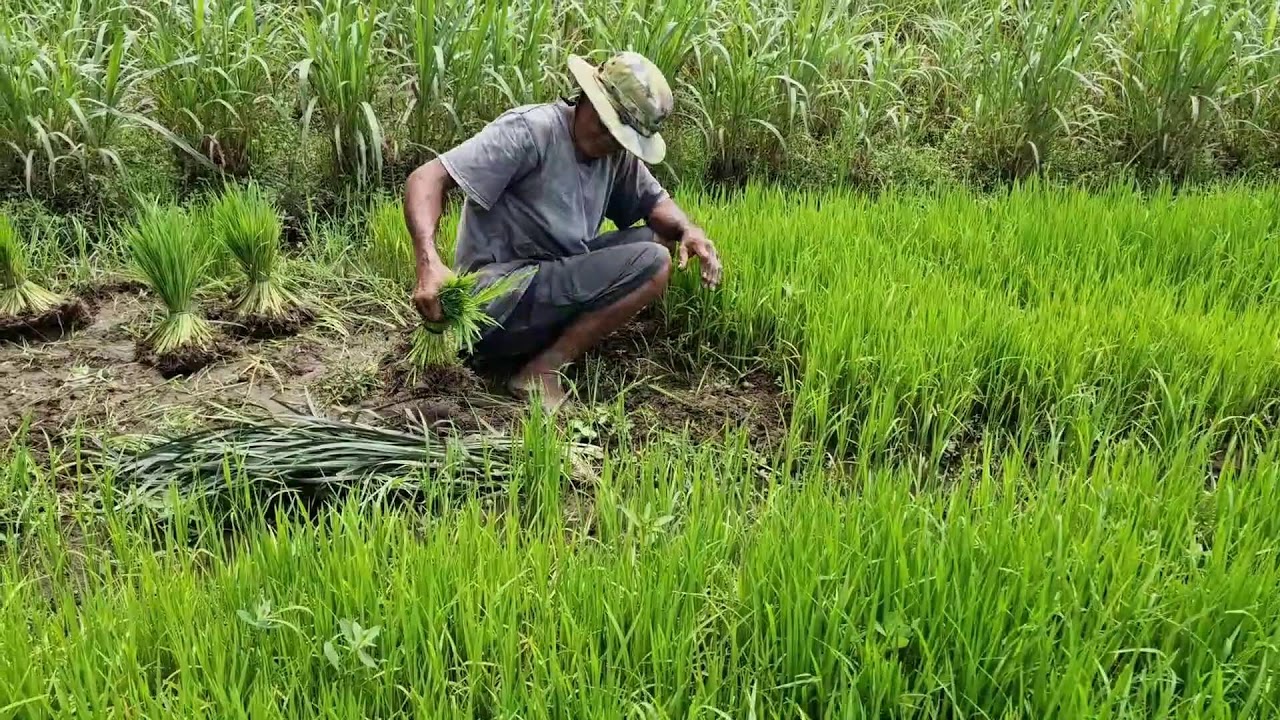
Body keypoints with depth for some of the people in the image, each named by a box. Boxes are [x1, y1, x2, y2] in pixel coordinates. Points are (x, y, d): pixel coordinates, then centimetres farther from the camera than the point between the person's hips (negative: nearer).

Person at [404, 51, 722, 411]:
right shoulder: (530, 130, -16)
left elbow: (653, 200, 19)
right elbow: (426, 179, -21)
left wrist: (688, 229, -5)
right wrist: (429, 263, -38)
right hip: (499, 297, -9)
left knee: (661, 237, 6)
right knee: (653, 264, -17)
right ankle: (542, 371, -14)